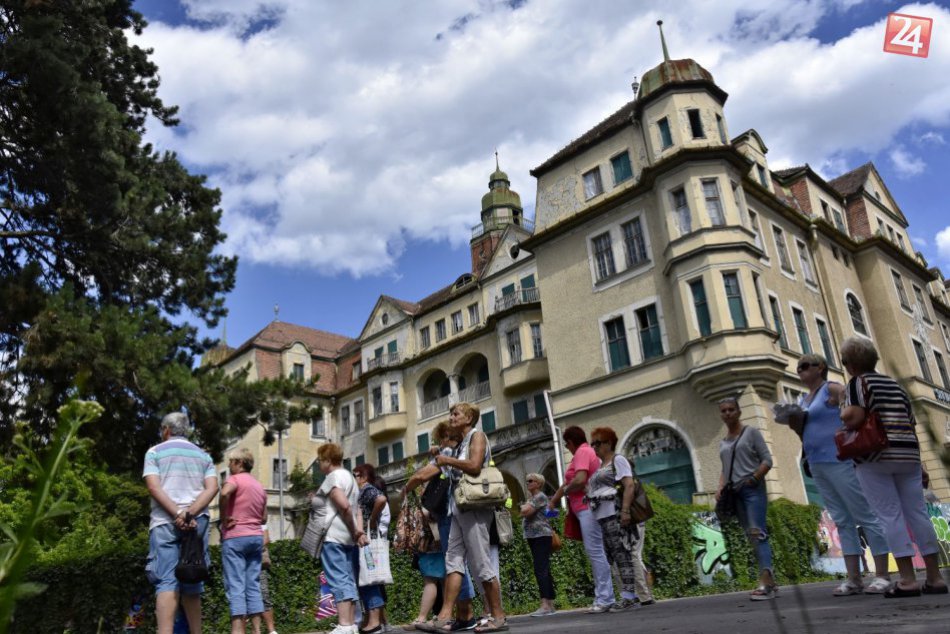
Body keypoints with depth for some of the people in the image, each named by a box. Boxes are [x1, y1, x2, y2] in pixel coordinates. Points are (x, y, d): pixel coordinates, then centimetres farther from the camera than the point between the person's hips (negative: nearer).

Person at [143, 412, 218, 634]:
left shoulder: (155, 452, 10)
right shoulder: (203, 455, 18)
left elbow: (153, 486, -6)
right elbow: (212, 488, 1)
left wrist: (178, 514, -12)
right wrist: (189, 513, -9)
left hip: (164, 522, -3)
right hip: (197, 522, 3)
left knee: (167, 582, -9)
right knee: (192, 584, 7)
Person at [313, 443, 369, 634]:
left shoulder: (333, 477, -6)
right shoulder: (349, 477, 23)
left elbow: (344, 506, -19)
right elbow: (357, 511, 15)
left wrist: (354, 531, -8)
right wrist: (358, 531, 3)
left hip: (333, 536, -9)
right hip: (348, 538, 9)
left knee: (338, 580, -12)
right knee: (349, 581, 7)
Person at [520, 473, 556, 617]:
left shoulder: (540, 496, -8)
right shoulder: (531, 498, 21)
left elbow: (525, 512, -17)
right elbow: (524, 513, 17)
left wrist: (525, 506, 1)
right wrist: (526, 507, 0)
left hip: (541, 536, -10)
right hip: (533, 537, 10)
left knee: (541, 570, -17)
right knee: (544, 571, 9)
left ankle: (545, 605, -23)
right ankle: (550, 604, 12)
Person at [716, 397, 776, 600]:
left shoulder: (751, 432, 4)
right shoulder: (722, 443, 20)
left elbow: (767, 460, -2)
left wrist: (752, 479, -15)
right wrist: (720, 488, 5)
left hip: (753, 489, -6)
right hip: (735, 492, 6)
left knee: (757, 533, -18)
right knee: (751, 537, 3)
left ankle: (765, 582, -26)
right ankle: (770, 582, 6)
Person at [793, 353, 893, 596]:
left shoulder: (833, 388, -3)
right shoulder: (803, 400, 18)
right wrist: (795, 424, 2)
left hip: (839, 460, -8)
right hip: (817, 465, 8)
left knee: (865, 516, -4)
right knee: (843, 521, 6)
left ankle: (882, 575, -1)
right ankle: (854, 578, 7)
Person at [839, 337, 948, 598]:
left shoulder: (858, 382, -3)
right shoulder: (894, 384, 19)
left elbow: (854, 418, -18)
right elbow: (912, 424, 19)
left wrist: (843, 417, 5)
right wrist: (918, 465, 23)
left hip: (875, 457, -7)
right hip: (908, 455, 7)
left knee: (890, 516, -5)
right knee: (918, 513, 8)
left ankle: (908, 580, -6)